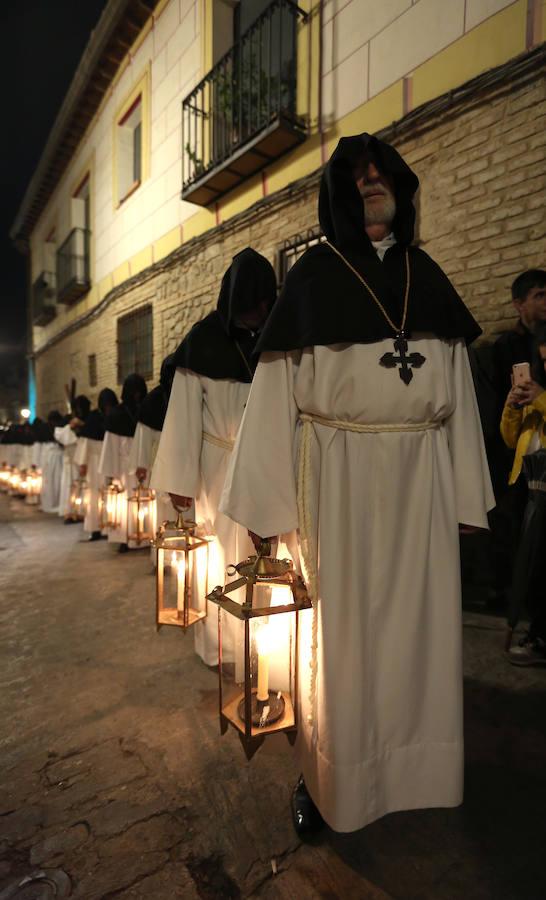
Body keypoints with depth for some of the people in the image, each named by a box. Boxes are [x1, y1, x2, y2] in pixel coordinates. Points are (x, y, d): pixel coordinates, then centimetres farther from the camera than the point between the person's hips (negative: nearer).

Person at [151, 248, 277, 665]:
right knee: (220, 551, 6)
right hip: (219, 465, -1)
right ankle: (218, 646, 24)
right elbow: (185, 414, -6)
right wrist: (181, 480, -8)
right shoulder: (203, 339, -5)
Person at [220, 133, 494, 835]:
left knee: (418, 616, 11)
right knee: (343, 622, 5)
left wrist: (465, 485, 8)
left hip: (421, 474, 4)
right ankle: (329, 776, 27)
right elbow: (277, 388, -3)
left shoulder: (425, 272, 15)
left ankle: (413, 765, 33)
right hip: (340, 473, -3)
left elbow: (458, 386, 13)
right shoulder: (314, 274, 4)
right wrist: (265, 500, -7)